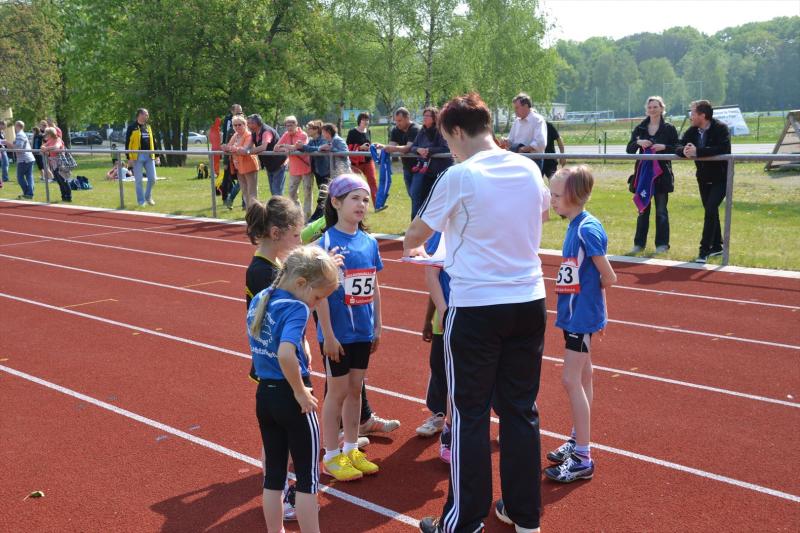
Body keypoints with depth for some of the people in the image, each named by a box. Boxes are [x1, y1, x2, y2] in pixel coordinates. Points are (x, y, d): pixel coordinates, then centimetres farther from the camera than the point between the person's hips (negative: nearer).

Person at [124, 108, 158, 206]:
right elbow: (127, 143, -5)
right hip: (137, 157, -5)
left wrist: (156, 155, 15)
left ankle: (148, 197, 23)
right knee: (139, 180, 1)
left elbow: (153, 141, 20)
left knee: (152, 178, 3)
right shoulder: (132, 128, -3)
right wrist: (129, 157, -11)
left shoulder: (148, 127, 14)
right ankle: (141, 201, 9)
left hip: (149, 156, 5)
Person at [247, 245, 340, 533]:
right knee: (307, 477, 7)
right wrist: (301, 392, -21)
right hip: (290, 398, -7)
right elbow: (286, 354, -35)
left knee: (273, 473, 17)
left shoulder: (258, 301, 6)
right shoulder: (296, 308, -20)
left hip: (264, 394, 8)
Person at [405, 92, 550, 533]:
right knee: (521, 410, 14)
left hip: (476, 306, -5)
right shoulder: (529, 169, 4)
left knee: (470, 414, 6)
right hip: (529, 302, 6)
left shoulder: (459, 176, -12)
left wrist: (411, 247, 23)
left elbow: (416, 234, 1)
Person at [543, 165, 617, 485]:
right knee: (582, 377, 17)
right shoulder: (575, 225, 6)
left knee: (571, 380, -6)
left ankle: (582, 460, 1)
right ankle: (577, 442, 31)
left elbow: (609, 278, -17)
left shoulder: (588, 229, -20)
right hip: (575, 313, 9)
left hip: (581, 315, -9)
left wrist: (590, 291, 0)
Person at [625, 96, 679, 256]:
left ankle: (662, 244, 9)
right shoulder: (640, 128, 9)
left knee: (661, 211, 2)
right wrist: (638, 142, -14)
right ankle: (639, 243, 14)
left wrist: (664, 147, -19)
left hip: (662, 174, -3)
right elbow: (629, 150, 6)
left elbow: (677, 149, -1)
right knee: (643, 210, 8)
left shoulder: (669, 128, 1)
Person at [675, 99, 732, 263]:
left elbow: (723, 149, -33)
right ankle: (716, 246, 29)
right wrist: (684, 150, -30)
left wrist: (697, 151, -36)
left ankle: (705, 250, -16)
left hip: (720, 177, -7)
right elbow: (678, 147, -6)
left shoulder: (721, 129, -18)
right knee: (710, 211, 15)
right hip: (703, 177, 7)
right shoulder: (692, 131, 0)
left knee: (710, 210, -18)